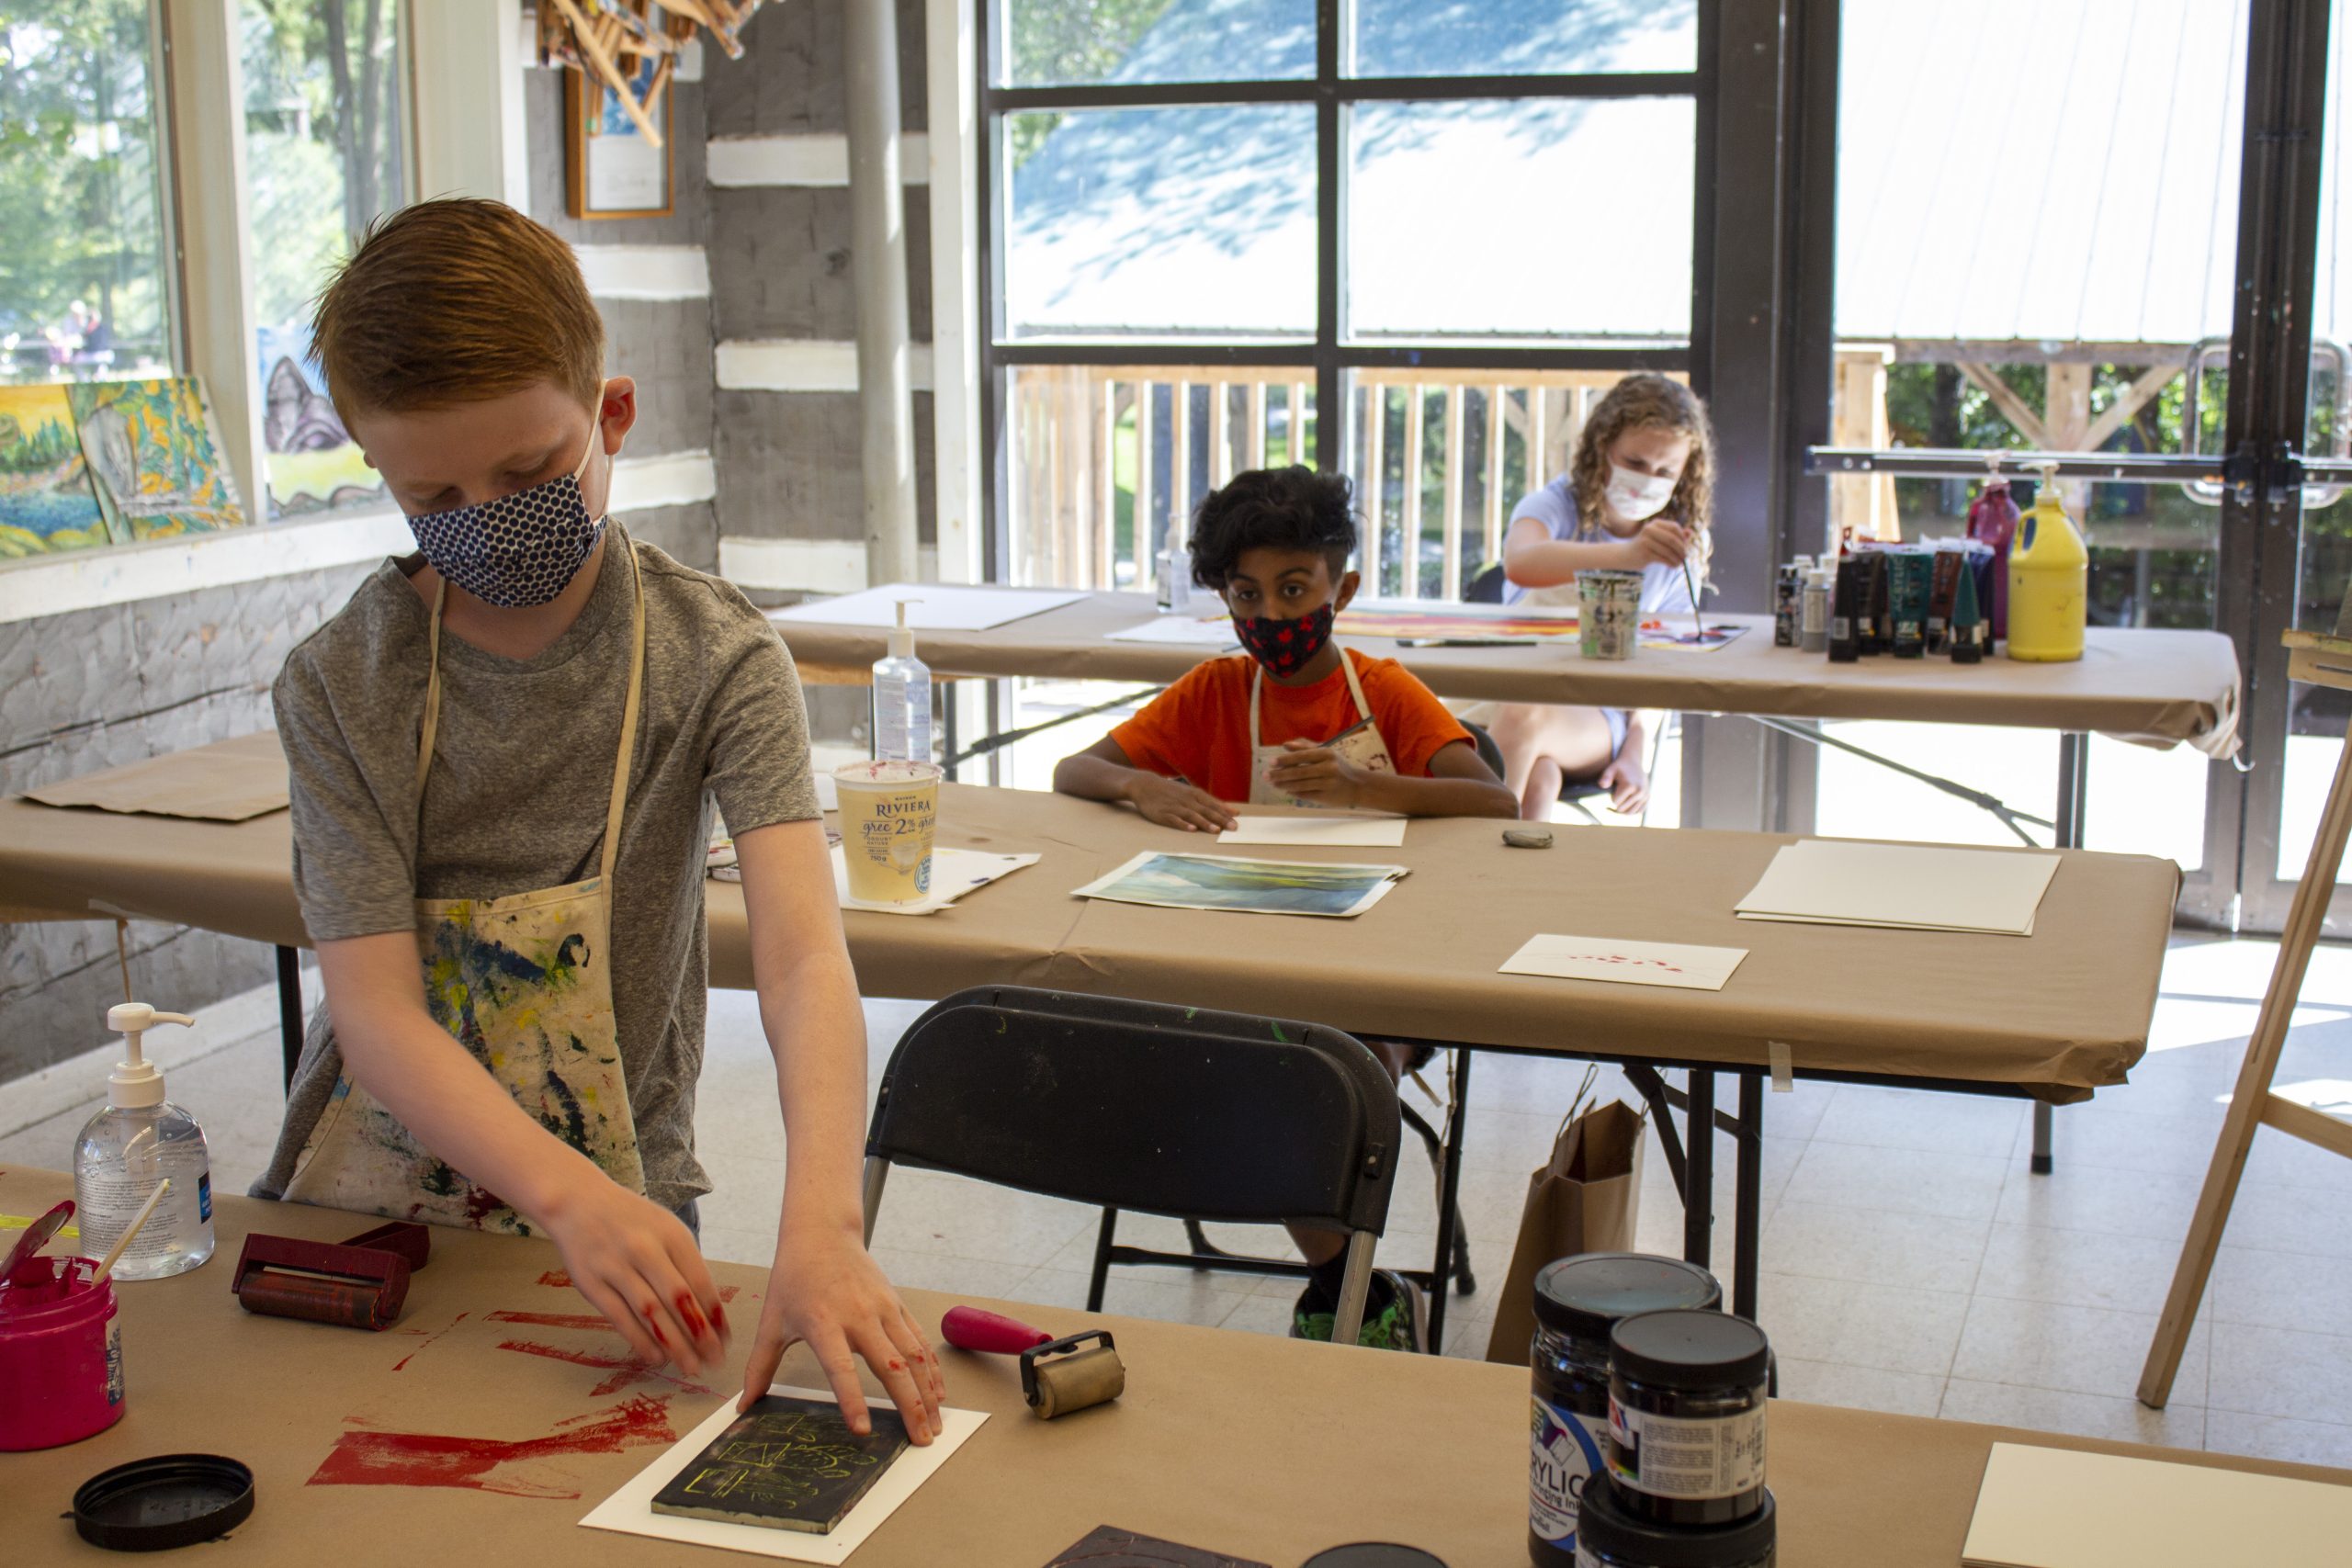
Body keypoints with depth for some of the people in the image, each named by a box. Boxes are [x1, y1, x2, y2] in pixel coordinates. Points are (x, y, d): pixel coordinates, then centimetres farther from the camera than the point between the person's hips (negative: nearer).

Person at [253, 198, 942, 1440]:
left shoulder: (718, 661, -7)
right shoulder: (338, 686, -4)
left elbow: (803, 958, -21)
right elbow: (376, 1012, -13)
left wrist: (820, 1222, -40)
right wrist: (570, 1196, -32)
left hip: (622, 1206, -1)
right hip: (364, 1210, 1)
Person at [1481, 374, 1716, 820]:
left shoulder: (1678, 552, 6)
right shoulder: (1556, 507, -4)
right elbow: (1520, 564, -30)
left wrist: (1634, 754, -9)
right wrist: (1627, 555, -45)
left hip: (1601, 717, 1)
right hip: (1516, 690, -1)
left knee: (1526, 718, -33)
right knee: (1539, 774, -36)